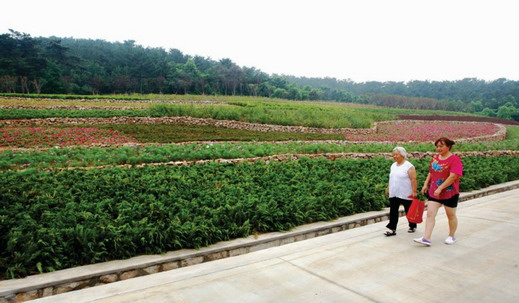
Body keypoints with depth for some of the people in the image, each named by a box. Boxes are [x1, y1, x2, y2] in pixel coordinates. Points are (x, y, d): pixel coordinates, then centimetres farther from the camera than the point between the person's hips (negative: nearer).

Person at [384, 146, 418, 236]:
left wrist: (414, 191, -18)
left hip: (406, 194, -6)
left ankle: (412, 226, 29)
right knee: (393, 211, 0)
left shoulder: (409, 166, -11)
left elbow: (413, 180, -14)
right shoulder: (393, 165, 10)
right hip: (394, 194, 6)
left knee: (409, 211, 10)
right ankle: (392, 229, 1)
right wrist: (388, 188, 16)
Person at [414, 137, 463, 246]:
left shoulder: (454, 159, -13)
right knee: (430, 214, -5)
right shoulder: (435, 158, 7)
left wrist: (440, 188, -25)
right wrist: (426, 184, 6)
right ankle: (426, 238, -8)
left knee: (451, 215, 13)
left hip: (449, 193, -5)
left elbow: (453, 176, -22)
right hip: (433, 192, 5)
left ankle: (452, 236, 31)